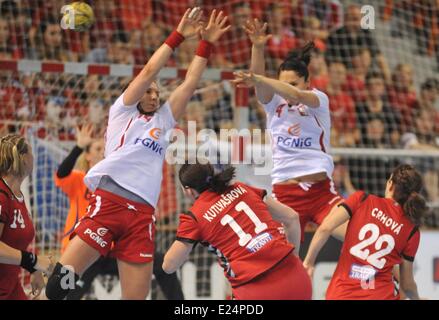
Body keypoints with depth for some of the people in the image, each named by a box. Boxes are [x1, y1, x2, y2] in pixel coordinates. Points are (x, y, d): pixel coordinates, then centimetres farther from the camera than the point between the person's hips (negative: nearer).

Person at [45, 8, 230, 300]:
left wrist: (206, 44, 19)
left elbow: (190, 84, 24)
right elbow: (149, 72, 7)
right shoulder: (123, 112, 16)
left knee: (137, 296, -4)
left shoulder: (163, 121, 27)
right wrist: (179, 36, 8)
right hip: (109, 201, -4)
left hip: (143, 214, 4)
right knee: (61, 281, -15)